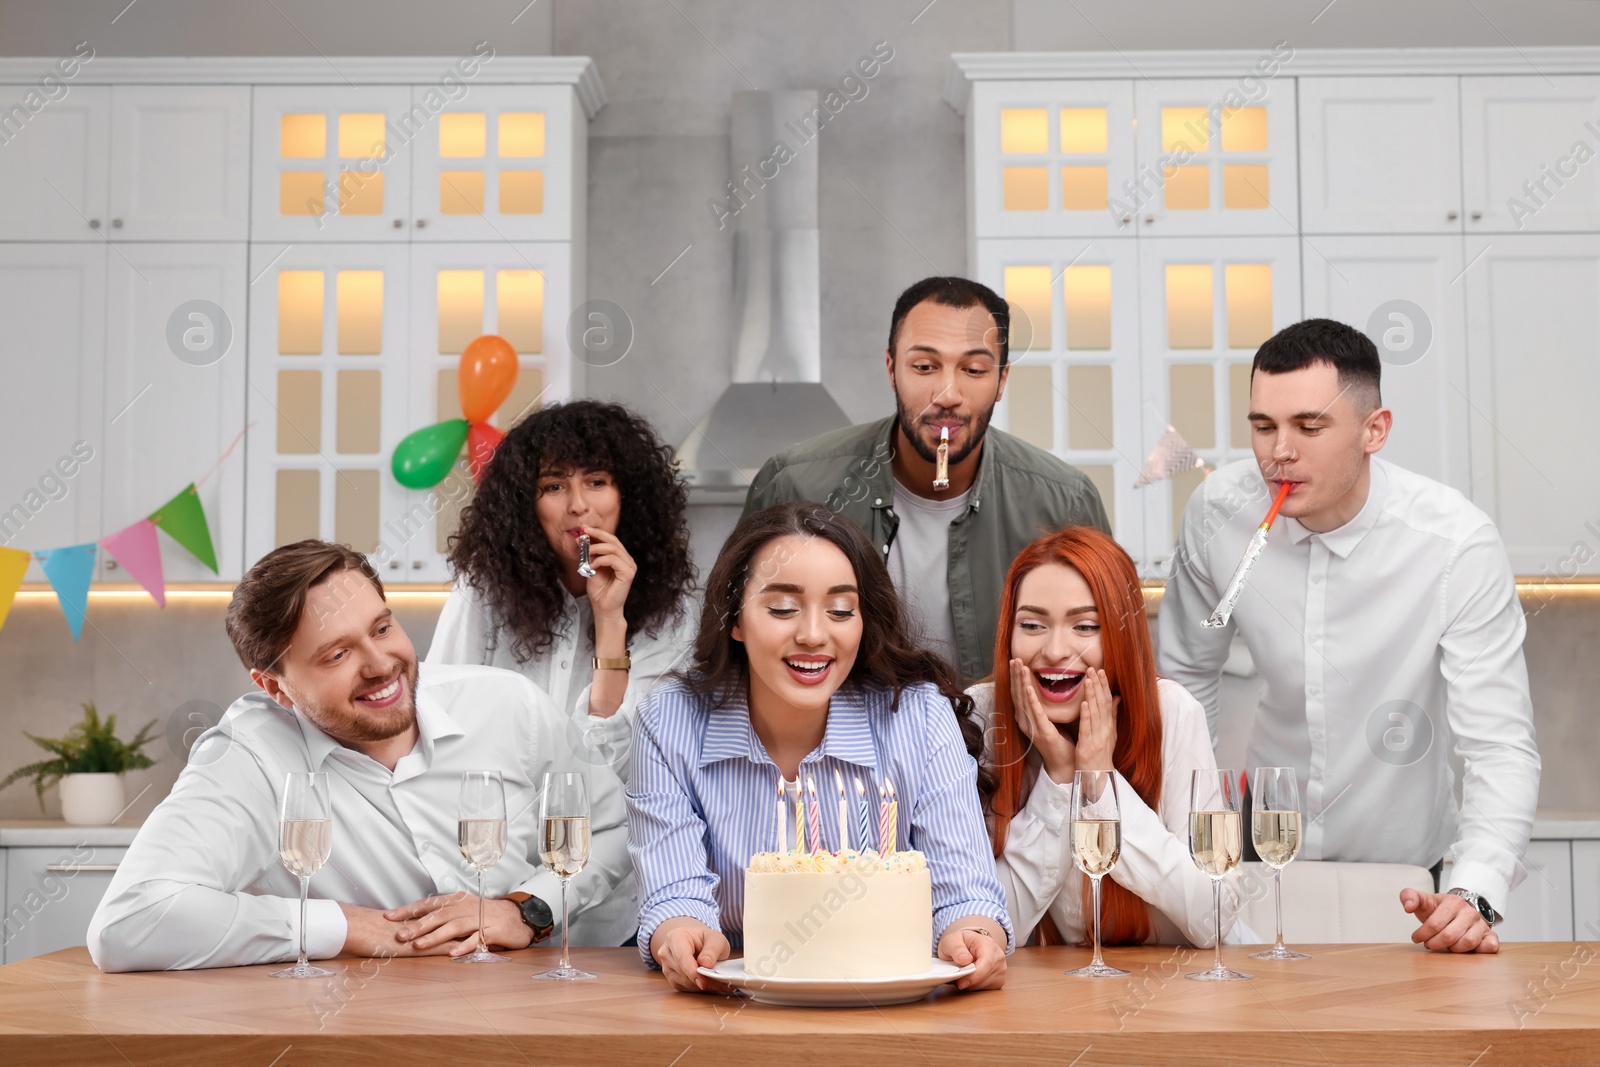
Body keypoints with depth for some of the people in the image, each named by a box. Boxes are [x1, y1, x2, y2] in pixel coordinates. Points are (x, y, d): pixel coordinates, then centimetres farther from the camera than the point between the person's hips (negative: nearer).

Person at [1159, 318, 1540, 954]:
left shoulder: (1457, 543, -20)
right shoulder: (1218, 510, -11)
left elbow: (1500, 748, -21)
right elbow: (1184, 673, 5)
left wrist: (1476, 893, -36)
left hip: (1400, 870, -1)